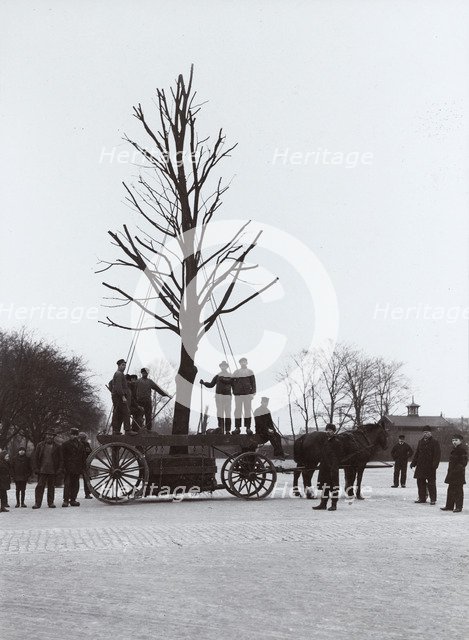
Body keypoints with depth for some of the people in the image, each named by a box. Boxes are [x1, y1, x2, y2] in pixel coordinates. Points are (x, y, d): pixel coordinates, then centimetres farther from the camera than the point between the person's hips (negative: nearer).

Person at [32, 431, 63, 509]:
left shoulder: (57, 447, 6)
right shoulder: (40, 446, 5)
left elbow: (60, 459, 8)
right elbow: (35, 458, 5)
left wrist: (59, 469, -2)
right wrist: (36, 468, -3)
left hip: (53, 471, 1)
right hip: (42, 470, -1)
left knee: (51, 487, 7)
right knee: (40, 486, -4)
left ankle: (51, 503, 15)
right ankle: (37, 503, -1)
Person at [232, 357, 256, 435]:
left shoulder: (250, 372, 6)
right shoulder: (236, 372, 8)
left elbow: (253, 383, 3)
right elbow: (233, 383, 10)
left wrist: (253, 393, -5)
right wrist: (234, 393, 3)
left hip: (247, 394, -1)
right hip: (238, 394, 1)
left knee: (248, 410, 1)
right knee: (238, 410, 1)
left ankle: (248, 428, 5)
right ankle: (237, 428, 5)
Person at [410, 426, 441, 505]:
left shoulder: (435, 442, -4)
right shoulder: (420, 442, 14)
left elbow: (437, 454, -8)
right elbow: (417, 453, 19)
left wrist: (435, 464, -17)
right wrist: (413, 462, 12)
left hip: (430, 466, -5)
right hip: (420, 466, 6)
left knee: (431, 483, -3)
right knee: (420, 482, 7)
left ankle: (433, 499, 4)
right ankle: (422, 498, 16)